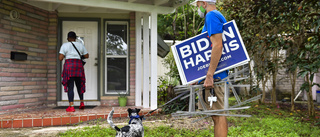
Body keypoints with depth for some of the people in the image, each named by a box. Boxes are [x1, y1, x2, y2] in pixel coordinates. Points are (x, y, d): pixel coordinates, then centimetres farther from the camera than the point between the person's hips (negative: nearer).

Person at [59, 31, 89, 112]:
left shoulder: (64, 45, 1)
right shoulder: (80, 45, 10)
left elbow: (60, 58, -5)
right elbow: (87, 56, 14)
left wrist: (65, 55, 16)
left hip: (69, 65, -3)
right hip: (78, 65, 3)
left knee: (70, 86, -4)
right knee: (79, 85, 19)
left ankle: (71, 106, -8)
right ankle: (82, 102, 20)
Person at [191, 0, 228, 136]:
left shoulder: (211, 16, -9)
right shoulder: (219, 17, 22)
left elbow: (217, 45, -21)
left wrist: (209, 75, -23)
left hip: (214, 75, -10)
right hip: (220, 74, 10)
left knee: (218, 115, -8)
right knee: (218, 115, 13)